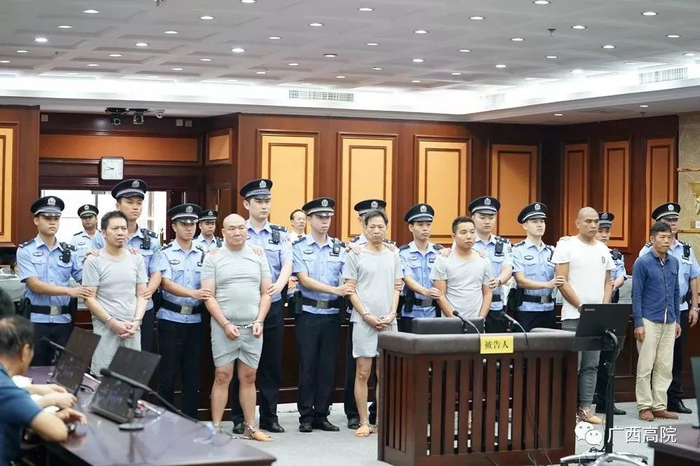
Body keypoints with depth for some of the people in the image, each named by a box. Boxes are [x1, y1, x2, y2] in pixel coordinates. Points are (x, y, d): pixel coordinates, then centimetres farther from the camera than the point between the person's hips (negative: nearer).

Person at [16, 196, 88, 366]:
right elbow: (35, 285, -13)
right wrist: (69, 291, -22)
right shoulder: (26, 250, -2)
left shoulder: (69, 252, 8)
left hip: (63, 320, 3)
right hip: (36, 320, -3)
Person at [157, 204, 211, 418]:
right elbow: (166, 284, -14)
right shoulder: (165, 253, -2)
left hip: (195, 319, 3)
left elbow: (209, 284, 9)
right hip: (171, 319, -3)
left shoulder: (204, 254, 8)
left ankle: (191, 419, 16)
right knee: (168, 373, 1)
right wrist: (193, 293, -28)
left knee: (192, 372, 9)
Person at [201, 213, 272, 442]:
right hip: (224, 326, -3)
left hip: (252, 328, 3)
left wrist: (259, 321, -4)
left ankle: (250, 427, 13)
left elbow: (266, 293, 9)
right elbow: (208, 296, -4)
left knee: (248, 377, 8)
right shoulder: (213, 258, 1)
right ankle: (216, 427, 3)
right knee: (222, 376, -2)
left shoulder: (258, 258, 9)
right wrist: (226, 324, -11)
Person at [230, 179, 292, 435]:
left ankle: (269, 416, 18)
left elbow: (287, 265, -6)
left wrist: (279, 284, -27)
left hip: (273, 305, 2)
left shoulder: (280, 234, 7)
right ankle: (240, 419, 12)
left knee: (272, 363, 8)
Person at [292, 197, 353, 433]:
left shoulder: (339, 248, 8)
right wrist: (335, 290, -21)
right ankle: (306, 416, 8)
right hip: (308, 313, -3)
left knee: (328, 366, 6)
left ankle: (321, 415, 14)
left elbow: (347, 280, 4)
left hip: (332, 313, 3)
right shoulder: (300, 247, -2)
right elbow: (304, 280, -11)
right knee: (307, 365, 0)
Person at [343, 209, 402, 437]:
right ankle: (364, 423, 3)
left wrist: (392, 314, -3)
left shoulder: (393, 255, 10)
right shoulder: (355, 255, 0)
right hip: (364, 322, -3)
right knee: (363, 373, -2)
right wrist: (367, 315, -11)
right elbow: (350, 289, -2)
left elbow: (397, 288, 11)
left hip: (389, 322, 3)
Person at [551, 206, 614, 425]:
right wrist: (581, 306, -13)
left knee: (591, 365, 7)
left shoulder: (603, 250, 13)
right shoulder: (566, 247, -5)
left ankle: (585, 408, 12)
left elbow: (607, 282, 17)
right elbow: (562, 282, -9)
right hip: (574, 316, -5)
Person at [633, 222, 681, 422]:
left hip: (669, 322, 5)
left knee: (665, 366, 7)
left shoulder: (674, 262, 8)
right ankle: (644, 406, 8)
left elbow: (676, 293, 15)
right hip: (649, 321, -5)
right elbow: (637, 294, -8)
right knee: (645, 366, 0)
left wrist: (677, 320, 12)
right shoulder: (643, 262, -7)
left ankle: (659, 406, 14)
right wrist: (638, 324, -12)